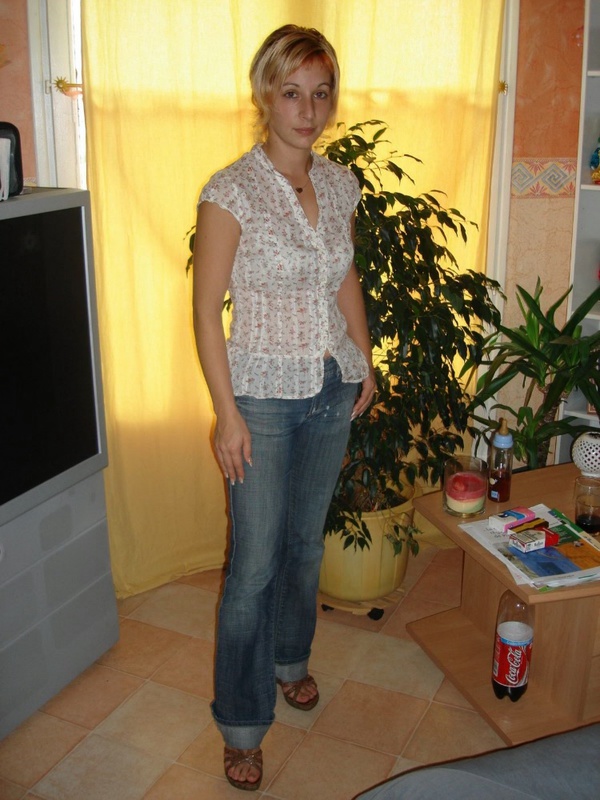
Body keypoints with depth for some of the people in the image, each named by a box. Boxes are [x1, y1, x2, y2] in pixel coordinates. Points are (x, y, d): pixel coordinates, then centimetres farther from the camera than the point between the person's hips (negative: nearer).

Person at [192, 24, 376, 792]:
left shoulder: (340, 184, 3)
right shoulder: (230, 192, -15)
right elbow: (206, 309, -14)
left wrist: (365, 361, 13)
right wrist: (226, 412, -16)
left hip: (332, 391, 6)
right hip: (264, 396, -5)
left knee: (306, 543, 20)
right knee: (255, 564, 2)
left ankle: (289, 659, 44)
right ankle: (242, 723, 20)